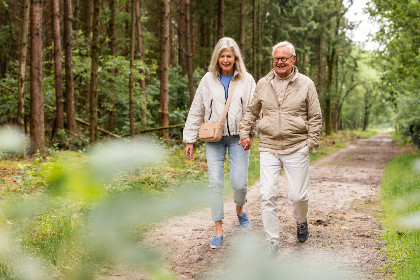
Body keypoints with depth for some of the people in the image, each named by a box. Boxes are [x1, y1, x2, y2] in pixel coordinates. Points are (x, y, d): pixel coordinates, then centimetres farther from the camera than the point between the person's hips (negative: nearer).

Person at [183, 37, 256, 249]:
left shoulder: (246, 80, 4)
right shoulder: (208, 80, 5)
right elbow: (196, 111, 8)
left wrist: (249, 133, -13)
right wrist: (190, 140, 5)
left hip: (237, 137, -1)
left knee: (239, 182, -6)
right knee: (215, 183, -3)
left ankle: (240, 209, 29)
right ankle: (219, 230, 8)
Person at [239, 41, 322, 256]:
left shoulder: (306, 84, 2)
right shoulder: (263, 84, 8)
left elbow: (315, 117, 6)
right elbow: (251, 111, 20)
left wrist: (311, 142, -1)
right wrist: (245, 133, 11)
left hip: (297, 149, -2)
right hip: (268, 149, 2)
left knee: (298, 195, 3)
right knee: (267, 196, -5)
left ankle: (301, 222, 37)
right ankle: (272, 241, 7)